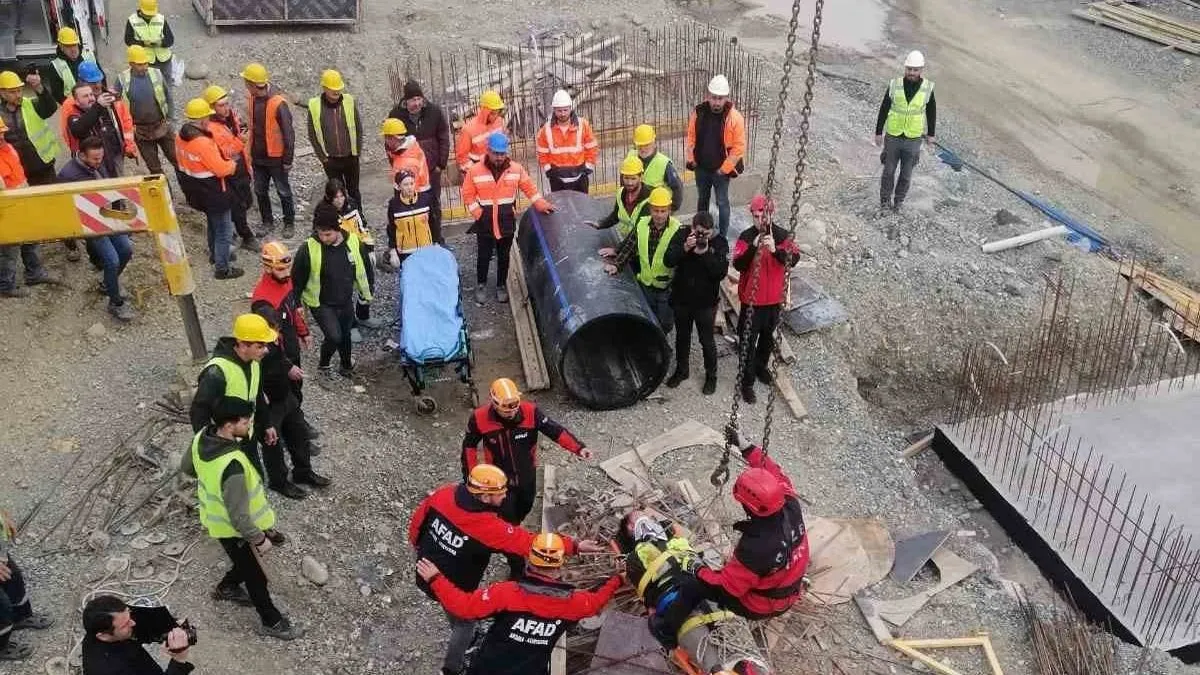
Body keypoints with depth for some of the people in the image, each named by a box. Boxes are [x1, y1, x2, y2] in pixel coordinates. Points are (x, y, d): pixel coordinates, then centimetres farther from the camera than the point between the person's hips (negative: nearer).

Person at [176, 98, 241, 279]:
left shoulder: (181, 137, -3)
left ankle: (214, 254, 47)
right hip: (214, 193, -9)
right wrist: (232, 164, -4)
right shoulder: (203, 142, -31)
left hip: (196, 192, 9)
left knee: (213, 223, 30)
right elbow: (221, 169, -26)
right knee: (223, 230, 6)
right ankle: (222, 268, 13)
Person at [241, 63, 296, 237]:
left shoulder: (278, 103, -23)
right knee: (260, 191, 16)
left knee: (283, 192, 10)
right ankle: (267, 222, 34)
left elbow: (288, 133, -18)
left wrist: (288, 160, -15)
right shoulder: (252, 98, -2)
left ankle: (289, 223, 27)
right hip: (257, 156, 6)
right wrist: (250, 152, 12)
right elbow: (252, 125, 10)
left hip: (275, 157, -6)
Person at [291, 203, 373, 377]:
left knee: (345, 335, 21)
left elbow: (363, 270, 2)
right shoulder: (309, 249, -24)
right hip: (321, 304, -4)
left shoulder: (354, 242, -15)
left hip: (346, 302, 4)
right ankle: (323, 364, 15)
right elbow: (297, 278, -12)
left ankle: (346, 365, 47)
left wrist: (366, 294, 11)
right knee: (334, 336, -15)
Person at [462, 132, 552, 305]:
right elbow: (468, 194, -3)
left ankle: (501, 286, 28)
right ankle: (481, 285, 27)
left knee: (504, 256, 12)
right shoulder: (475, 171, -9)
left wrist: (540, 204, -6)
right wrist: (477, 212, -12)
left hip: (507, 222, 2)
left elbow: (529, 187, 4)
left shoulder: (516, 169, -3)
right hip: (484, 223, -1)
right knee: (483, 256, 9)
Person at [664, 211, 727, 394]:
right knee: (682, 337, 20)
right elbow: (668, 261, -15)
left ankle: (711, 376, 30)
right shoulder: (682, 237, -8)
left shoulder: (720, 243, -12)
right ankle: (681, 370, 41)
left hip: (706, 303, -2)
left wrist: (705, 253, -29)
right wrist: (685, 248, -30)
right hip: (681, 299, 2)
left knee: (707, 341, 10)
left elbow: (722, 272, -20)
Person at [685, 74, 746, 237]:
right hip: (701, 168, 4)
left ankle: (722, 235, 23)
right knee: (702, 199, 22)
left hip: (721, 170, -4)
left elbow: (739, 147, -15)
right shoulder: (698, 112, -8)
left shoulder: (734, 117, -19)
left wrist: (725, 168, -15)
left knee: (722, 202, 8)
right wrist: (691, 159, 1)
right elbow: (691, 137, 5)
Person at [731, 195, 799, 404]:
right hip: (751, 299, -3)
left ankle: (761, 367, 47)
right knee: (748, 341, 3)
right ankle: (747, 382, 16)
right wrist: (754, 247, -37)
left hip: (775, 298, 3)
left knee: (768, 336, 23)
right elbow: (738, 265, -23)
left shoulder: (782, 235, -7)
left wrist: (775, 250, -39)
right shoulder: (746, 236, -13)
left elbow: (794, 258, -22)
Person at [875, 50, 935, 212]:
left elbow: (931, 112, 3)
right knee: (889, 171, 13)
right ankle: (885, 198, 35)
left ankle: (898, 201, 33)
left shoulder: (927, 88, -13)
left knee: (906, 174, 12)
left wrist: (931, 134, 10)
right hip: (893, 137, 0)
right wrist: (878, 132, 0)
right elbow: (883, 110, -4)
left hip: (913, 139, 0)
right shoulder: (894, 85, -14)